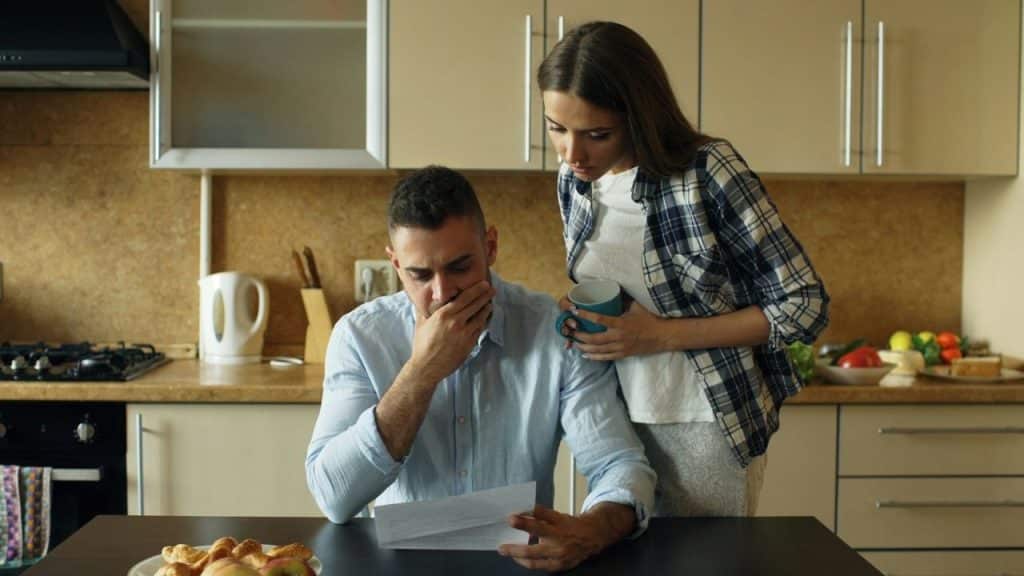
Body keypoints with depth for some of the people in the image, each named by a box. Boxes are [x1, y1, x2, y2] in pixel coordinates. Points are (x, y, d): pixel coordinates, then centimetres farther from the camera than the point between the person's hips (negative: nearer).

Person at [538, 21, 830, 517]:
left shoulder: (709, 172, -18)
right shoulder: (573, 180, -1)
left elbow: (805, 306, -14)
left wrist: (665, 334, -18)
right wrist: (578, 317, -6)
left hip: (707, 427, -5)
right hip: (617, 420, 5)